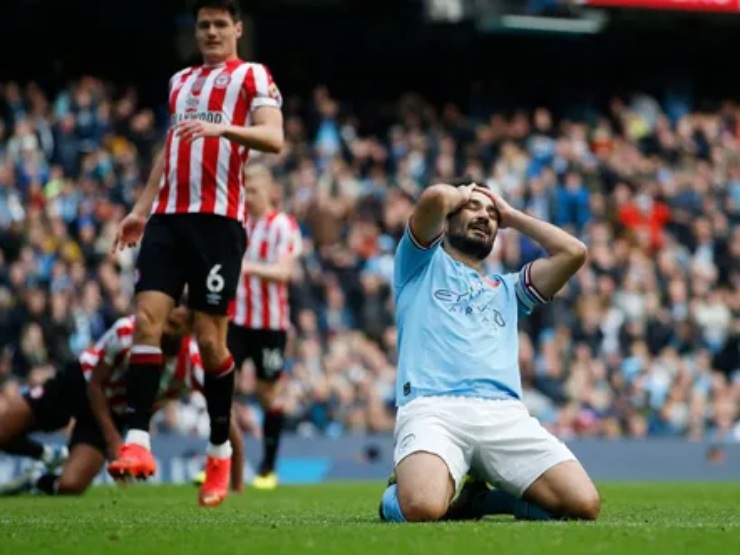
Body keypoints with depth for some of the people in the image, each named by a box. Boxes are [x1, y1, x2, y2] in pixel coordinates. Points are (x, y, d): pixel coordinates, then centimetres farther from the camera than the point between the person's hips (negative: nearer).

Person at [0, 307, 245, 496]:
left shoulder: (195, 367, -29)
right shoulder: (127, 331, -30)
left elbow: (229, 430, -21)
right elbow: (95, 384, -16)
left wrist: (236, 491, -23)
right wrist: (113, 441, -22)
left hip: (115, 412, 0)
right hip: (81, 381, 0)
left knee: (70, 486, -21)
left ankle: (38, 479, 16)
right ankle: (52, 457, 25)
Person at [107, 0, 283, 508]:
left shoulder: (253, 77, 4)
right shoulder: (180, 82, 22)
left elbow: (274, 138, -11)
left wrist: (222, 127, -27)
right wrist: (142, 208, 22)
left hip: (219, 218, -5)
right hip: (168, 215, 5)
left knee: (210, 338, -4)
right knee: (148, 317, -11)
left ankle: (220, 452, 10)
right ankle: (137, 442, -17)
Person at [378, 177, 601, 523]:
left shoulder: (507, 289, 37)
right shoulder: (423, 263, 24)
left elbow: (573, 252, 24)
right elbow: (434, 198, 4)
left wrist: (512, 217, 35)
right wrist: (460, 195, 27)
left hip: (506, 414, 4)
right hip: (432, 408, -4)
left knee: (584, 505, -19)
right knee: (422, 508, -35)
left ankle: (478, 497, 8)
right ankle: (398, 494, 5)